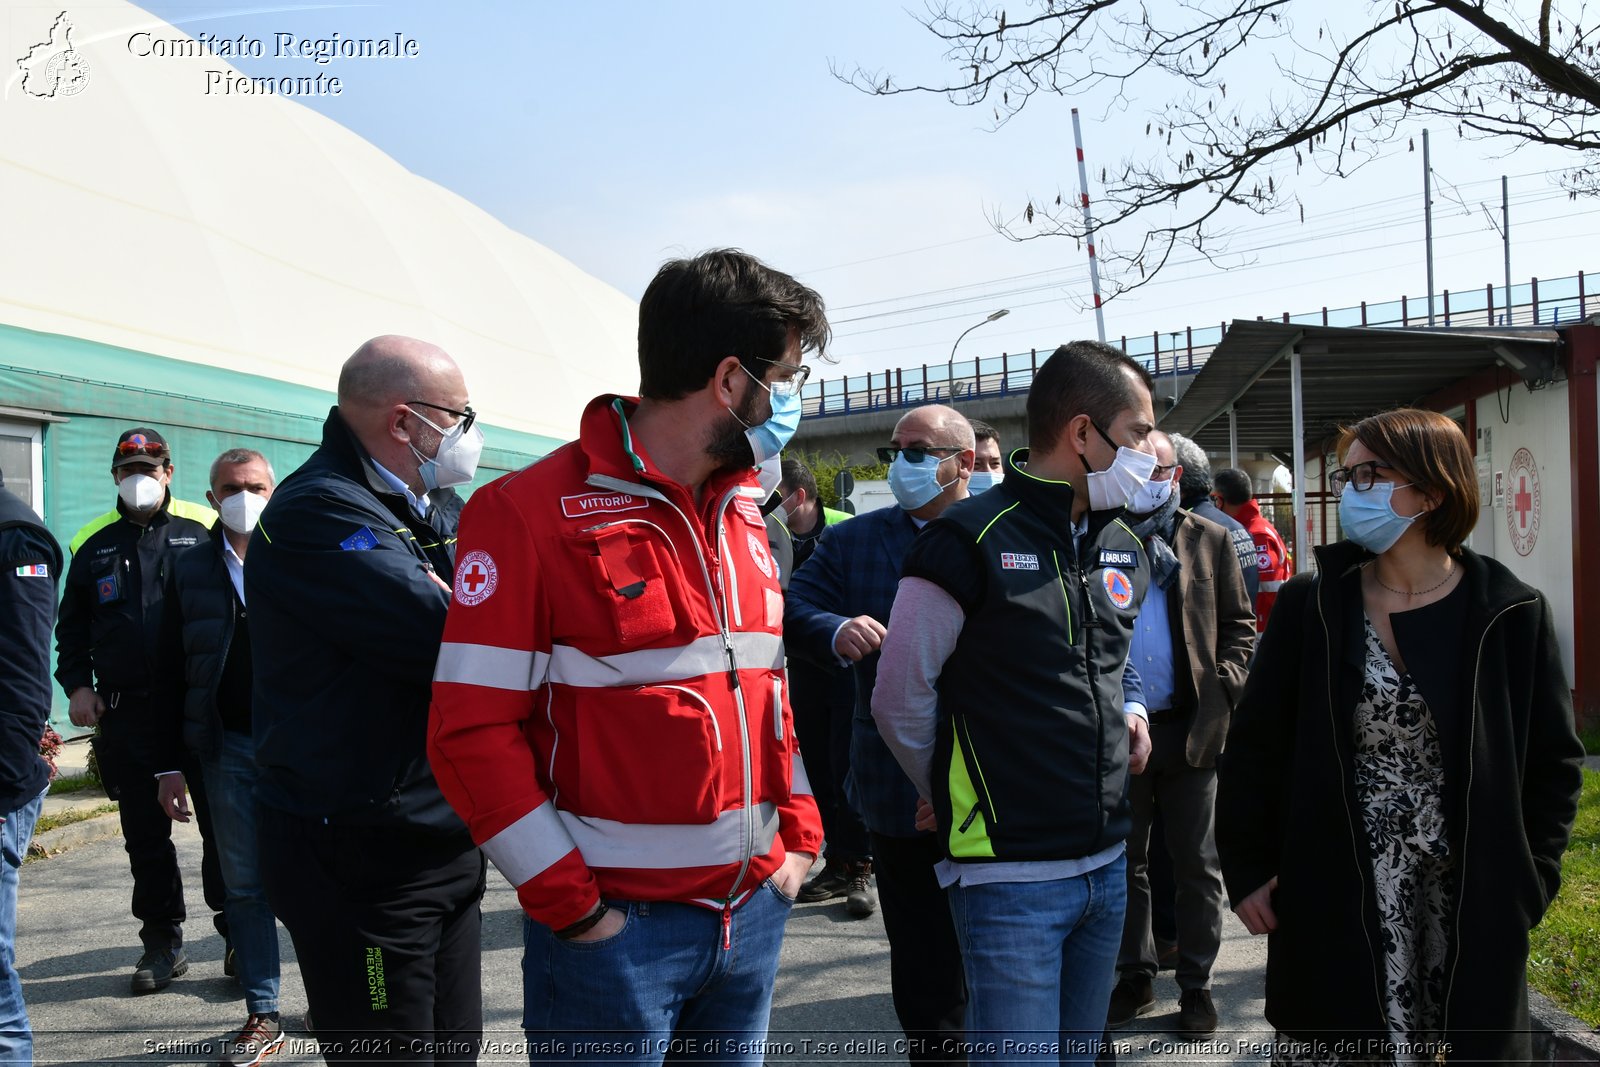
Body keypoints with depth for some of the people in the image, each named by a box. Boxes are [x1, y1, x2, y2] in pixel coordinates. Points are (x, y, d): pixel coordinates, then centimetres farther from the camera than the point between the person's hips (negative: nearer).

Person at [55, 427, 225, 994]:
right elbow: (72, 625, 18)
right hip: (125, 713, 3)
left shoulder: (203, 529, 2)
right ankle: (162, 943, 19)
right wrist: (77, 685, 5)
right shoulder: (94, 543, 11)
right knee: (144, 836, 9)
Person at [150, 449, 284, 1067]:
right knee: (246, 887, 9)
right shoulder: (190, 571, 9)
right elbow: (170, 674, 9)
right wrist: (169, 765, 5)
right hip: (228, 749, 3)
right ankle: (262, 1016, 19)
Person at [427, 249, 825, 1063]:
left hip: (755, 909, 7)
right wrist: (571, 905, -14)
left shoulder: (741, 513, 10)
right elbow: (473, 731, -14)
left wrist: (798, 834, 7)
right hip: (616, 925, -6)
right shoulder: (533, 513, -12)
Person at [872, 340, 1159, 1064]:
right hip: (1010, 876, -7)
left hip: (1107, 864, 7)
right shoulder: (971, 541, -14)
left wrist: (1127, 717, 9)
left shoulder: (1125, 552, 9)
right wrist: (961, 801, 4)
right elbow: (901, 700, -7)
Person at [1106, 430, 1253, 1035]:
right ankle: (1134, 978, 26)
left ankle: (1196, 983, 22)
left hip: (1190, 728, 0)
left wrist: (1223, 688, -8)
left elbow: (1239, 623, 6)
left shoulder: (1208, 541, 5)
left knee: (1197, 865, 9)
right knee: (1124, 861, 12)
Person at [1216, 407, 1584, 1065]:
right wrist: (1247, 869, -2)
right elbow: (1254, 746, 2)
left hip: (1475, 913, 0)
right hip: (1334, 909, 0)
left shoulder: (1511, 615, -1)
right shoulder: (1311, 605, -1)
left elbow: (1553, 762, 5)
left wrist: (1526, 882, -2)